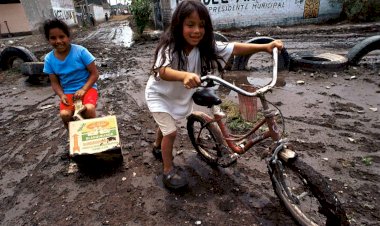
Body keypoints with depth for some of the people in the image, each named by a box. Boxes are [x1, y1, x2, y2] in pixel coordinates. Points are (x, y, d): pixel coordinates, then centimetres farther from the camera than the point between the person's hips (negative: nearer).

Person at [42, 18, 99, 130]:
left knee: (89, 109, -32)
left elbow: (94, 73, -10)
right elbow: (54, 82, 6)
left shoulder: (80, 51, -12)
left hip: (87, 87, -3)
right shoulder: (49, 59, -2)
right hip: (68, 92, 3)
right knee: (65, 114, -24)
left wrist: (83, 89, -21)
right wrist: (61, 95, -14)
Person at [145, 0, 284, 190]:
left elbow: (234, 48, -24)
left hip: (179, 95, 5)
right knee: (171, 132, -10)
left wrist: (265, 47, -33)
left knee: (166, 125, 25)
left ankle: (158, 147, 55)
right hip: (159, 94, -5)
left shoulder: (205, 47, -20)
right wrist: (185, 75, -70)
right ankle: (168, 171, 12)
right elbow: (163, 71, -50)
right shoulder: (169, 47, -32)